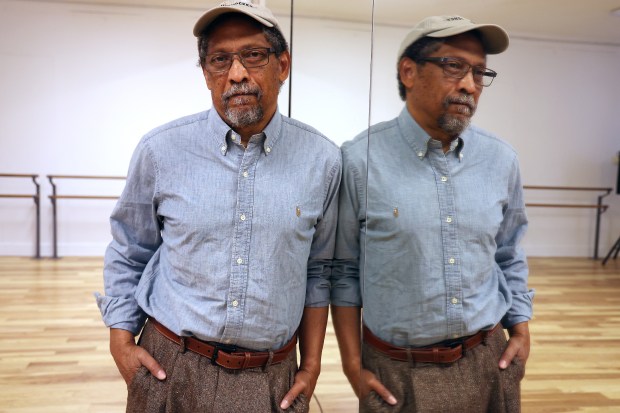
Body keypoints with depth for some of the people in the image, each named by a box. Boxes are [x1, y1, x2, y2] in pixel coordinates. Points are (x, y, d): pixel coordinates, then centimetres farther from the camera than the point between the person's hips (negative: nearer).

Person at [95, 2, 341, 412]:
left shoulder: (323, 160, -6)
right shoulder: (161, 150, -8)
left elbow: (318, 271, 2)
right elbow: (128, 255, 4)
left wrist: (311, 363, 3)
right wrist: (121, 341, 0)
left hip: (272, 378, 1)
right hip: (168, 368, 0)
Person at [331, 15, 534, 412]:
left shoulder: (501, 160, -1)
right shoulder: (359, 160, -14)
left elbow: (510, 257, 11)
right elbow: (343, 269, -7)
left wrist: (521, 330, 6)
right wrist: (352, 364, -5)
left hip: (489, 362, 4)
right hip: (396, 372, -3)